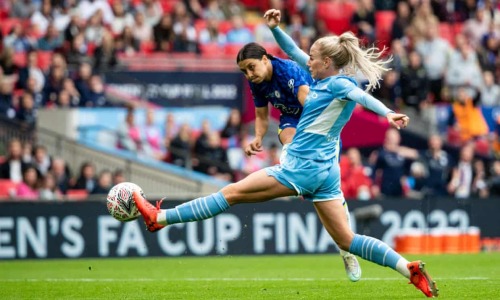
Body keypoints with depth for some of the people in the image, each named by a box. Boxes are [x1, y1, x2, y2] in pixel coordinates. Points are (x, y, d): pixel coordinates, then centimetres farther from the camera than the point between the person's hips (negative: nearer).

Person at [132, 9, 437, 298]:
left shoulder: (340, 84, -13)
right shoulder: (323, 78, 12)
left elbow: (363, 96, -33)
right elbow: (294, 52, 22)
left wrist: (388, 113, -51)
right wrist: (275, 28, 11)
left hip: (303, 167, -9)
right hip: (325, 171, 9)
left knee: (232, 193, 0)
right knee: (347, 240, 7)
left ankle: (160, 218, 7)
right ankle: (411, 269, -3)